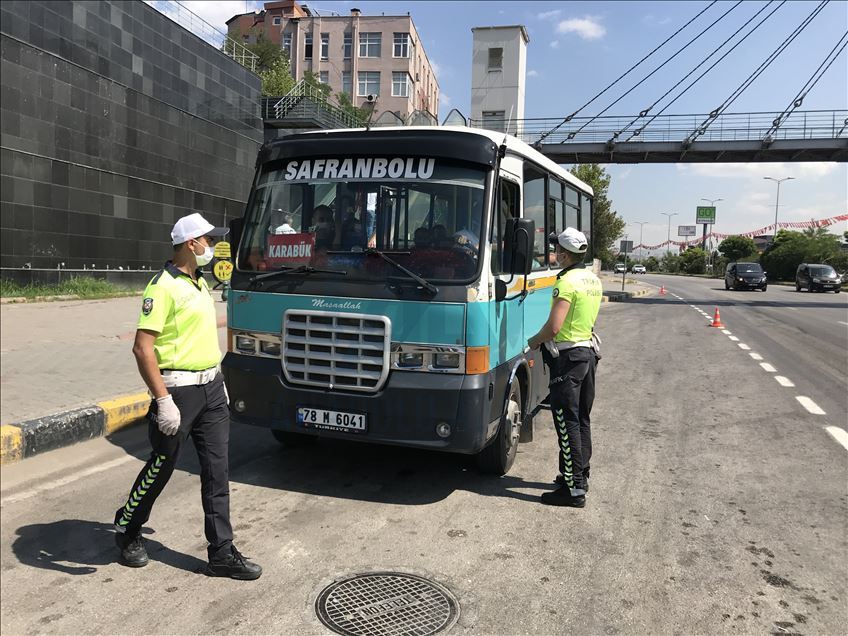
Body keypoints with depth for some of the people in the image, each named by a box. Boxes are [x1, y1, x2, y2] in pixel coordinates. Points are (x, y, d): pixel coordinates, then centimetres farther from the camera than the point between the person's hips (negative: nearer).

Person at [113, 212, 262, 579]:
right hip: (179, 389, -8)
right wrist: (163, 401, -24)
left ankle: (221, 552, 15)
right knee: (161, 467, 8)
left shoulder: (199, 283, 14)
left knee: (217, 471, 7)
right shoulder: (163, 286, -15)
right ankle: (126, 529, 34)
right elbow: (143, 347, -21)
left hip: (211, 387, 8)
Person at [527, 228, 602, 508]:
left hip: (568, 357, -9)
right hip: (589, 351, 9)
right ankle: (581, 475, 29)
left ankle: (573, 489, -1)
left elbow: (554, 326, -24)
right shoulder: (594, 281, 10)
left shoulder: (567, 282, -19)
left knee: (567, 424, -5)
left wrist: (534, 341, -6)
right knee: (582, 419, 18)